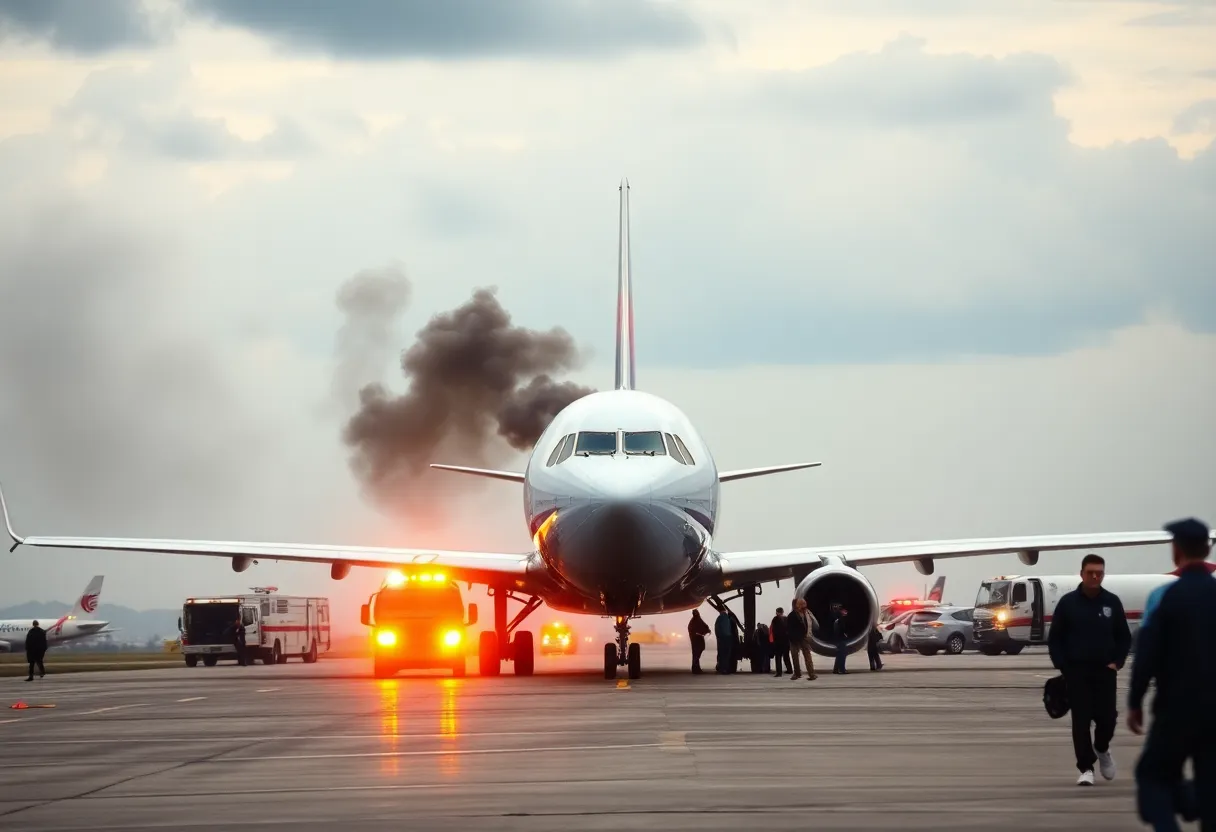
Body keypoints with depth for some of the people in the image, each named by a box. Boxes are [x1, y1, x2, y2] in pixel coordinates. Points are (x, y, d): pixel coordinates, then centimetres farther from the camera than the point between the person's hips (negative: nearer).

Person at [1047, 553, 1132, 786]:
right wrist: (1062, 666, -5)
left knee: (1107, 716, -1)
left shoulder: (1112, 602, 2)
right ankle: (1086, 768, 5)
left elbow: (1124, 637, 10)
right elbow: (1054, 638, 3)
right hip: (1076, 671, -1)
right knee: (1081, 720, -3)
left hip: (1105, 670, 1)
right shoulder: (1068, 602, -2)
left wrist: (1116, 662, -2)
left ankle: (1102, 749, 31)